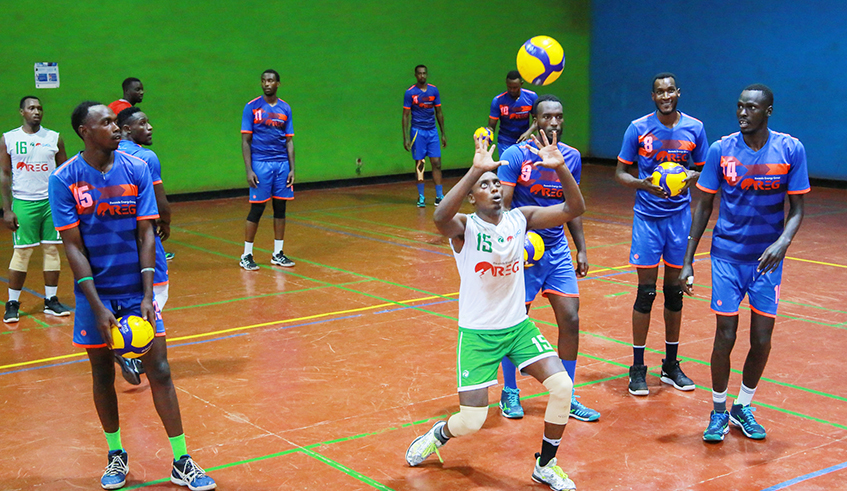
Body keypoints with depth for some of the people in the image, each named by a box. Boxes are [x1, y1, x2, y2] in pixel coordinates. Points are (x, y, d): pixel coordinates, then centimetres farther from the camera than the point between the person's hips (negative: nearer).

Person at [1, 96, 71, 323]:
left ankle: (51, 300, 12)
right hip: (23, 202, -2)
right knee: (21, 252, -2)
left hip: (52, 201, 2)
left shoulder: (54, 138, 6)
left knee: (52, 249, 4)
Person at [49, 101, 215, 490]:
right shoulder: (64, 179, -7)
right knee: (102, 374, 9)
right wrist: (98, 306, -15)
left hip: (136, 290, 1)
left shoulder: (137, 169, -2)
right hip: (95, 294, -1)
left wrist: (147, 295, -11)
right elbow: (73, 246, -9)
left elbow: (146, 234, -2)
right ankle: (115, 455, 28)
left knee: (159, 372, -2)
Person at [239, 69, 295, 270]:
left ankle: (278, 254, 15)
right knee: (257, 209, -3)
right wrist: (248, 170, -10)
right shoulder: (252, 107, 0)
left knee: (280, 208, 6)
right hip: (260, 164, -4)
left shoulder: (285, 108, 9)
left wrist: (292, 168, 4)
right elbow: (245, 141, -2)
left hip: (282, 164, 4)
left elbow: (289, 141, 12)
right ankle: (246, 255, 7)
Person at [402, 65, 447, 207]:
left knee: (436, 163, -2)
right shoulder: (410, 92, -3)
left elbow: (439, 112, 13)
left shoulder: (434, 90, 6)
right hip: (417, 131, -3)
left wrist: (443, 133, 11)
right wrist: (405, 138, -7)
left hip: (432, 131, 3)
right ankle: (421, 197, 9)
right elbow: (405, 115, -2)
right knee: (419, 164, 0)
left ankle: (439, 196, 2)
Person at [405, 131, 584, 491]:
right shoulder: (464, 228, -16)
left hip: (519, 326, 4)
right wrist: (476, 170, -46)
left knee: (562, 387, -12)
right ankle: (439, 434, 32)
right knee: (470, 423, -6)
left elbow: (574, 208, -10)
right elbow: (440, 217, -40)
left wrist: (560, 168, -25)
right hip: (477, 334, -4)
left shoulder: (520, 218, -3)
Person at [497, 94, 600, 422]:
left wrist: (581, 249, 12)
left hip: (558, 250, 4)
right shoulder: (516, 155, -11)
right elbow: (502, 206, -13)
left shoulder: (572, 157, 5)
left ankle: (566, 398, 14)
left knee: (570, 321, 0)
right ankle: (509, 392, 23)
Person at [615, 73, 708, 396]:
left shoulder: (694, 128, 3)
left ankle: (671, 366, 21)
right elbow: (620, 172, 1)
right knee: (646, 292, -3)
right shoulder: (638, 128, -3)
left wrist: (693, 177, -12)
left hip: (680, 216, 2)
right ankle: (638, 369, 7)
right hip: (647, 216, -2)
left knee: (674, 292, 9)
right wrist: (642, 183, -18)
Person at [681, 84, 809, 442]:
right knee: (725, 337, -2)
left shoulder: (791, 150, -5)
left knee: (762, 340, 4)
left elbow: (797, 208, -1)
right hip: (727, 255, -1)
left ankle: (743, 408, 26)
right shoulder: (721, 150, -5)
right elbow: (704, 206, 2)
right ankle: (718, 411, 19)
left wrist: (782, 242, -21)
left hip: (767, 258, 1)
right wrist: (688, 261, 0)